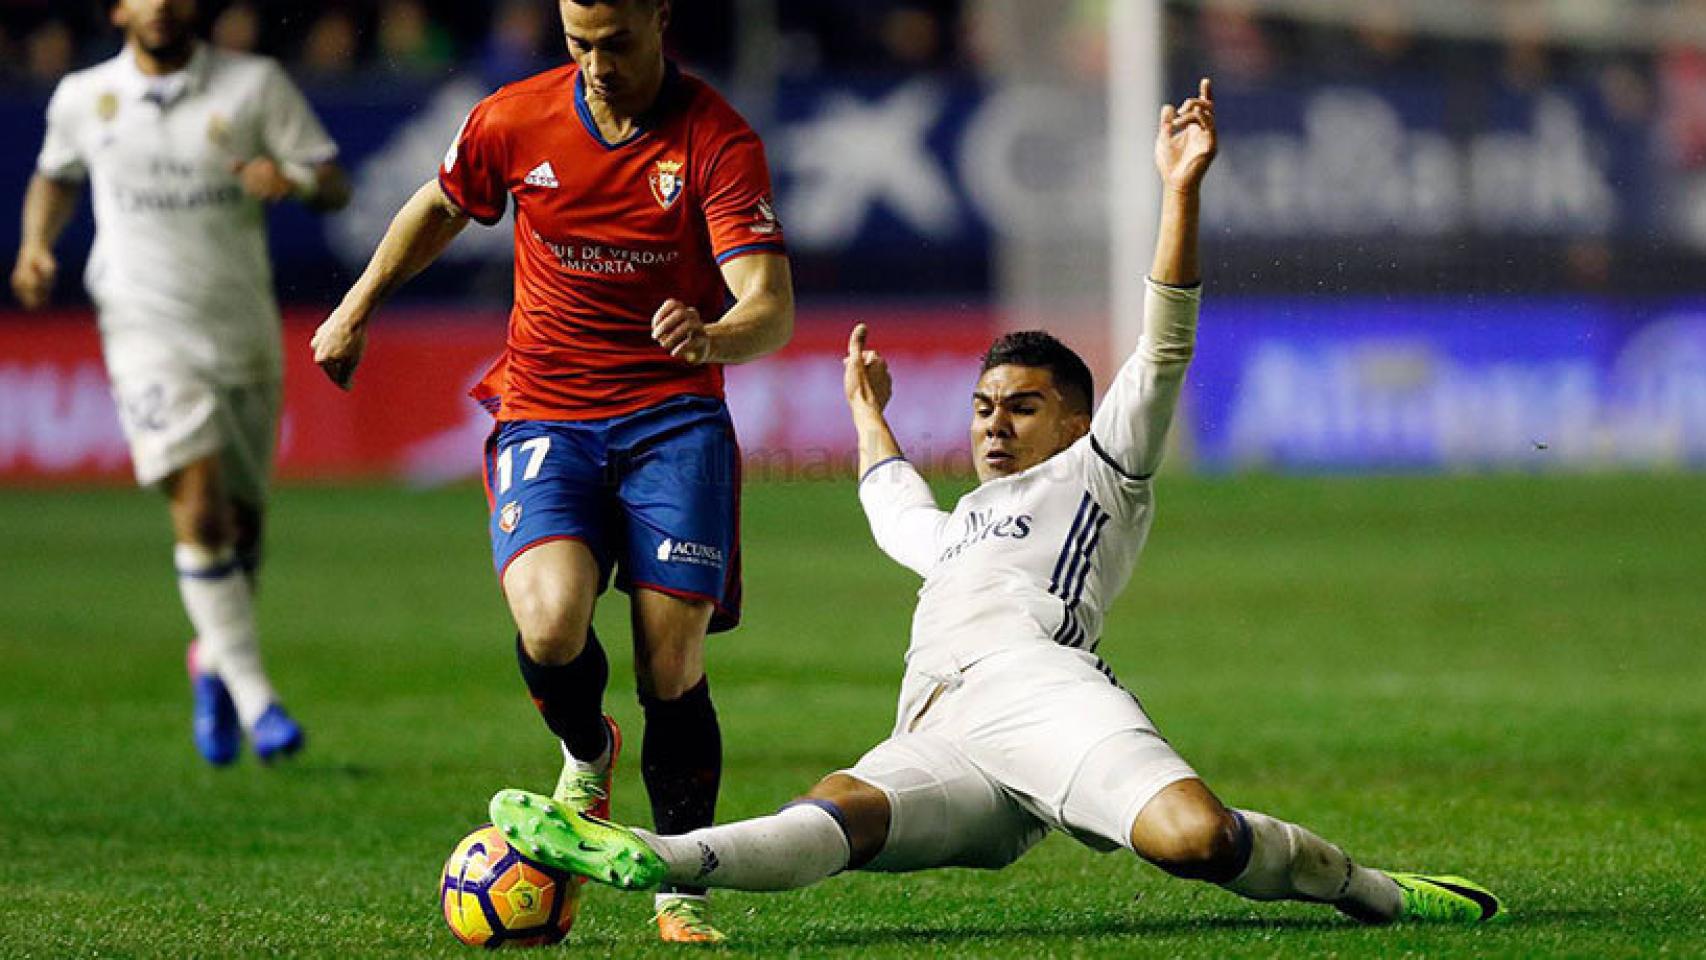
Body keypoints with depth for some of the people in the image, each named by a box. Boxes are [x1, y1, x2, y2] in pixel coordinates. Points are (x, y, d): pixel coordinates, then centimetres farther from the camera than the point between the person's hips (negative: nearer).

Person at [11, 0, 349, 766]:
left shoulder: (255, 84, 0)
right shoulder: (82, 98, 4)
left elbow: (335, 182, -1)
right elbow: (56, 176, 24)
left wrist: (293, 181, -23)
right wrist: (36, 245, 5)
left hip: (245, 330, 2)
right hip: (147, 330, -2)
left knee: (242, 518, 10)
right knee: (199, 507, -17)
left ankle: (214, 661, 36)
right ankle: (251, 694, -15)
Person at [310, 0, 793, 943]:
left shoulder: (718, 141, -10)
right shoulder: (514, 120, -1)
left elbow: (770, 308, -19)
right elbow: (440, 206, 21)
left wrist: (714, 336, -42)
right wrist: (356, 310, 28)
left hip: (672, 415, -1)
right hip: (542, 413, 1)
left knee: (672, 667, -10)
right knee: (551, 624, -24)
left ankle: (681, 894, 8)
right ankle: (585, 756, 11)